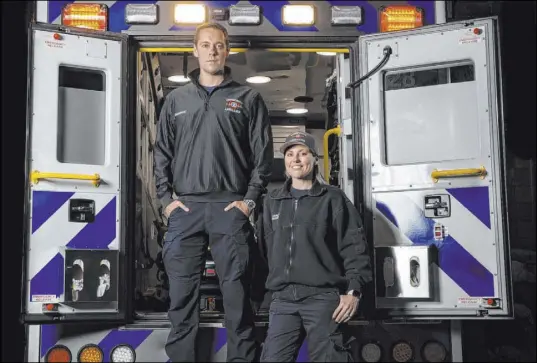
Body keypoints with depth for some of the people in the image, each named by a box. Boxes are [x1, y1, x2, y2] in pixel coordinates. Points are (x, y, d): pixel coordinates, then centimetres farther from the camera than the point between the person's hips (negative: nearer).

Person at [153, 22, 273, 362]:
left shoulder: (248, 98, 9)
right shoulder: (177, 99, 15)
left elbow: (263, 153, 4)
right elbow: (162, 152, 14)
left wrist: (250, 199, -4)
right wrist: (166, 198, 2)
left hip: (231, 208, -2)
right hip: (185, 209, 2)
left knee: (237, 292, 0)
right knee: (182, 292, 4)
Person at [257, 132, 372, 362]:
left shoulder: (333, 198, 4)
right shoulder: (272, 202, 18)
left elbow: (354, 246, -2)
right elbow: (262, 249, 18)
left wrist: (353, 290, -9)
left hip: (323, 297, -4)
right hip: (283, 299, 4)